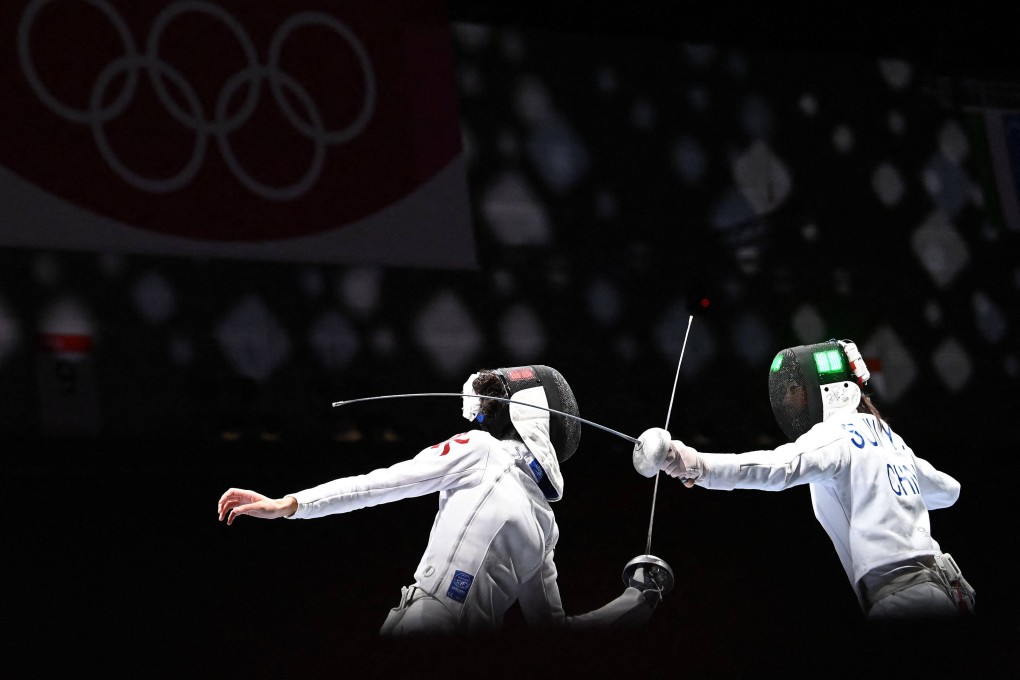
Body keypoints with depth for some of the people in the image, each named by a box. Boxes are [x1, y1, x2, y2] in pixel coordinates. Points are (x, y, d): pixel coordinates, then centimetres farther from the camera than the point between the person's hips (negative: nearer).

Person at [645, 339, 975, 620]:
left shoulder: (837, 434, -6)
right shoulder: (886, 435, 21)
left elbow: (783, 466, -29)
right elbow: (948, 490, 36)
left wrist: (699, 465, -43)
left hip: (905, 599, -9)